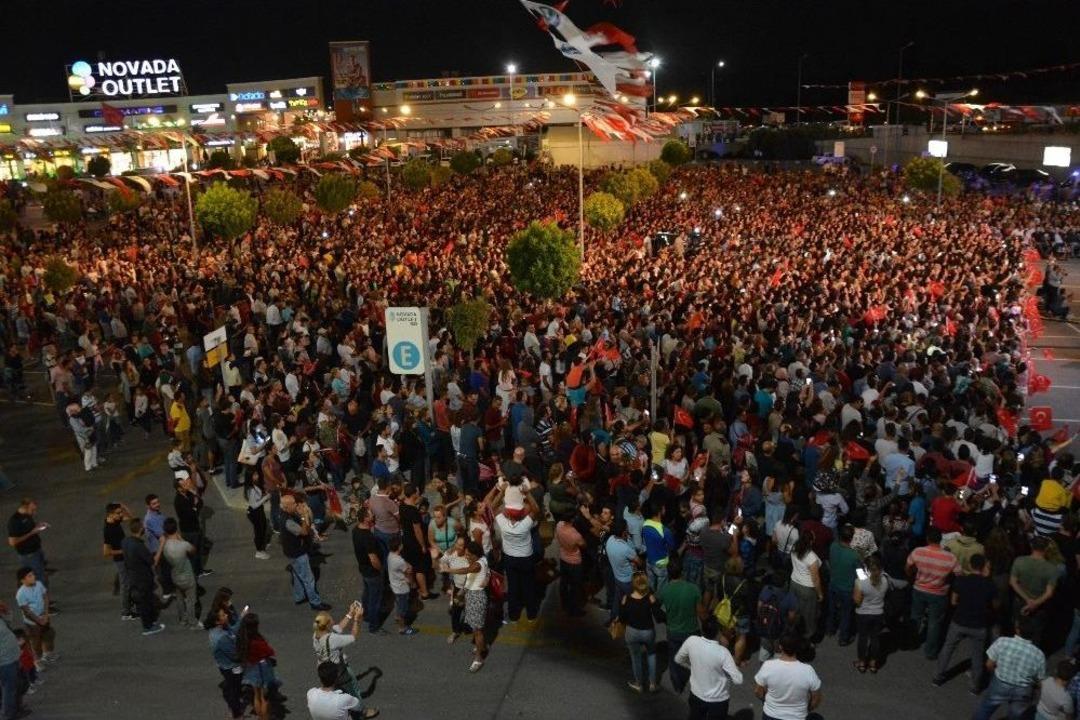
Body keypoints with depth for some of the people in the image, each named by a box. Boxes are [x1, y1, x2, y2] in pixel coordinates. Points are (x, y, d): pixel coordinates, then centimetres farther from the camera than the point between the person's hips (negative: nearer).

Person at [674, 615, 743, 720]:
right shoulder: (722, 652, -30)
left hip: (696, 694, 3)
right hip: (718, 700, -3)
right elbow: (738, 680, -24)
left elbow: (678, 660, 0)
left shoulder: (691, 641, -19)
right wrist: (735, 668, -3)